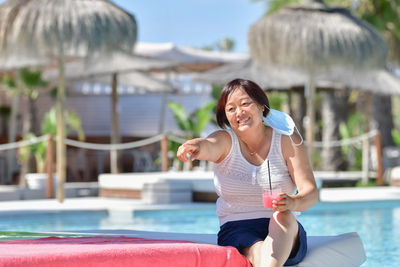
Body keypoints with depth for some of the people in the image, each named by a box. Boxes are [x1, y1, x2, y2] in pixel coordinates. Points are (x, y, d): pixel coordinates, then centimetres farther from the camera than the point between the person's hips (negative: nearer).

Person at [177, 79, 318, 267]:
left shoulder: (287, 140, 2)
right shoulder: (225, 141, 1)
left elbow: (311, 192, -8)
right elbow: (208, 145, -26)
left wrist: (293, 202, -33)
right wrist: (194, 147, -52)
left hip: (285, 236, 0)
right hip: (237, 231, 0)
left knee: (282, 216, -35)